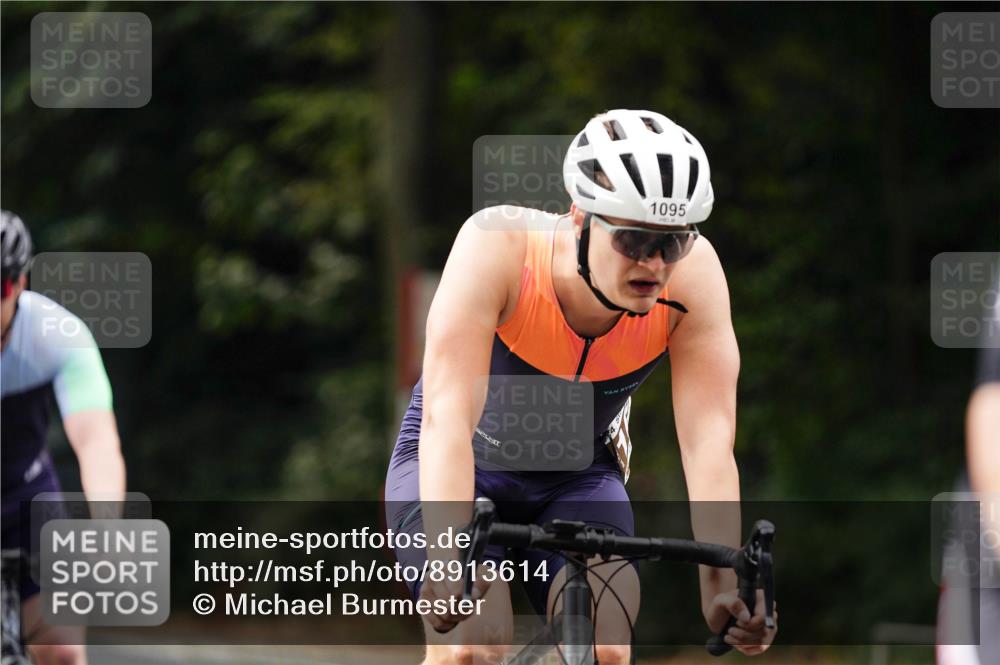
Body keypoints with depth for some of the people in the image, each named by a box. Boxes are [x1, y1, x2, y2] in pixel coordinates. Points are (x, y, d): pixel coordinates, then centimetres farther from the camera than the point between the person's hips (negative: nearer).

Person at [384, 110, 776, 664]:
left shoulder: (693, 273, -26)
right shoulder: (498, 246, -33)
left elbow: (708, 442, -29)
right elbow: (447, 415, -41)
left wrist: (723, 582, -43)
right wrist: (449, 560, -55)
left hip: (575, 480, 3)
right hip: (462, 468, -2)